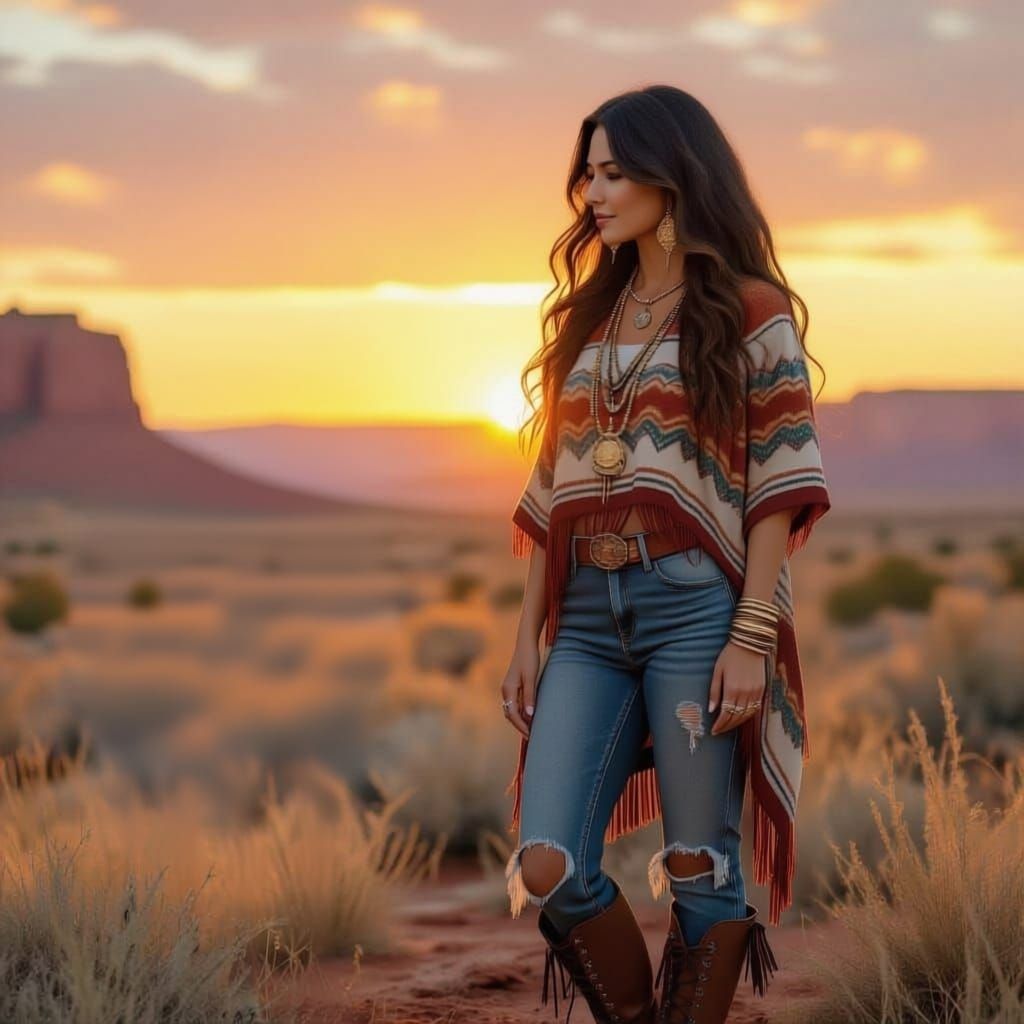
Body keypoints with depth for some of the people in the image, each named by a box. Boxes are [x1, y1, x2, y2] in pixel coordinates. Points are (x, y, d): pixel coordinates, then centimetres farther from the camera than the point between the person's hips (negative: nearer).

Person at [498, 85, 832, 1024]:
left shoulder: (749, 310, 1)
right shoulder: (590, 318, 18)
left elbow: (779, 484, -6)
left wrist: (752, 638, -15)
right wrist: (529, 636, 12)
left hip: (696, 606, -5)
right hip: (589, 618, 5)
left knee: (699, 872, -1)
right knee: (548, 870, -6)